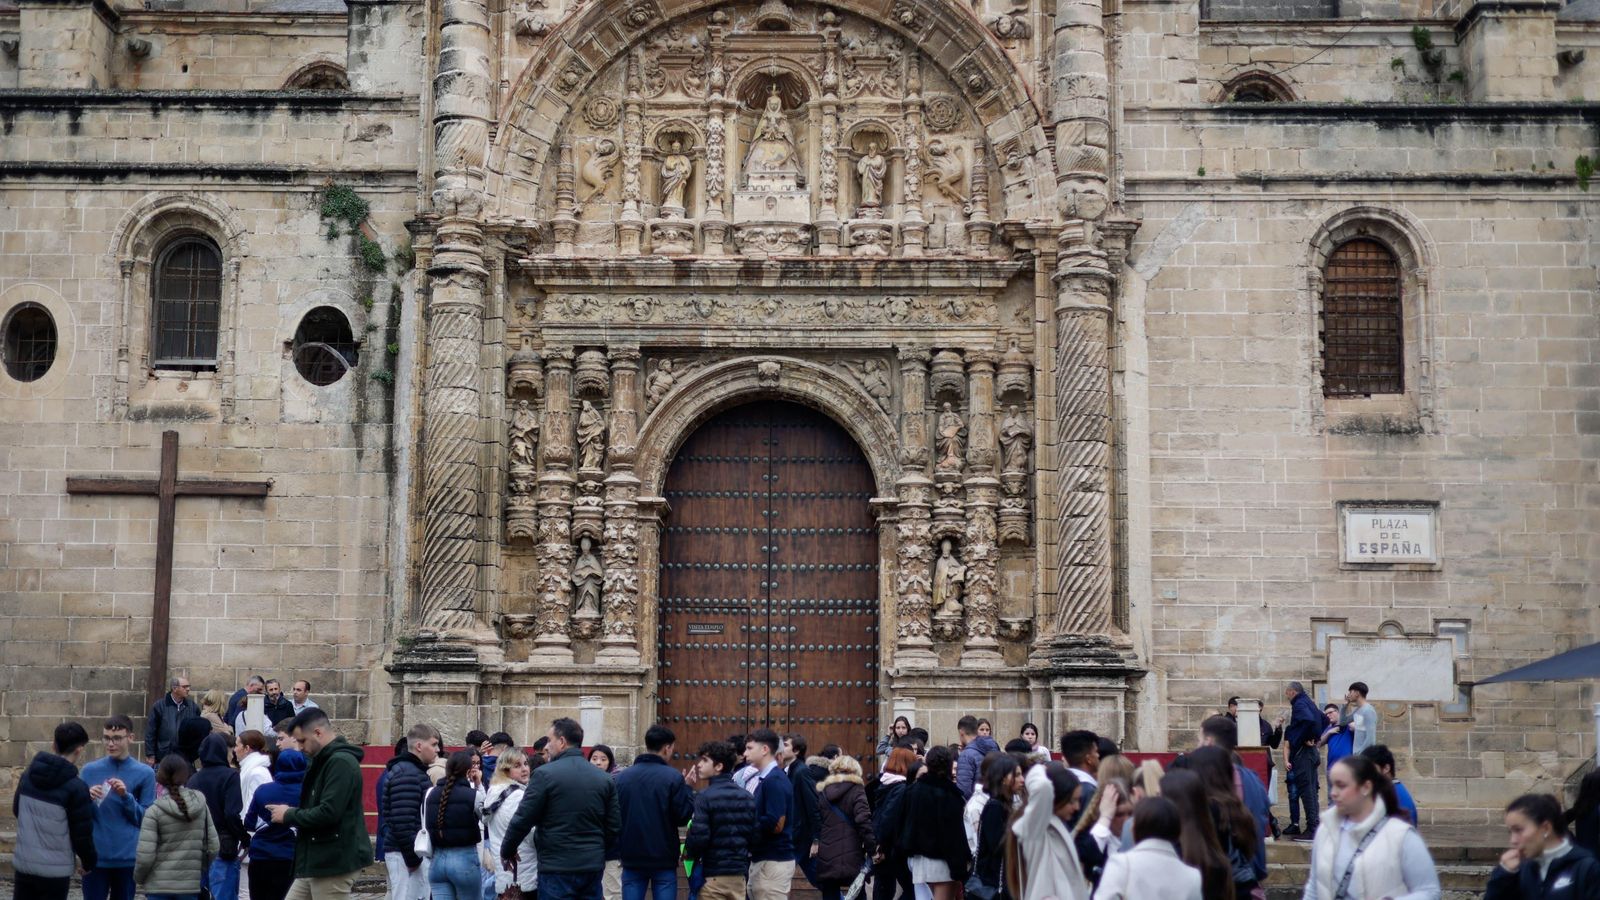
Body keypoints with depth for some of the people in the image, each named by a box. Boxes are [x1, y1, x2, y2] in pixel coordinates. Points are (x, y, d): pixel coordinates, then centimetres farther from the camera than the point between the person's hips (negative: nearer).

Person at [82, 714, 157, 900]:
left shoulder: (145, 773, -1)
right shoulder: (90, 770, 3)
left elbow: (147, 818, -2)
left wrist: (126, 796, -15)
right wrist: (88, 799, -14)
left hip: (128, 858, 0)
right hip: (95, 856, 0)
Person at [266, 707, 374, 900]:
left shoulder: (341, 762, -17)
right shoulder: (323, 761, 16)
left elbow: (328, 812, -25)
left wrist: (289, 816, -11)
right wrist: (291, 812, 3)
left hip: (335, 863, -10)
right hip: (315, 862, 10)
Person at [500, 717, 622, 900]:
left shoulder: (545, 774, -9)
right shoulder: (605, 779, 6)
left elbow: (522, 820, -8)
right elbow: (614, 825, 7)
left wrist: (506, 851, 7)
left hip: (557, 867, -5)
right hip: (593, 866, 5)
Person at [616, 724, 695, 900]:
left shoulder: (622, 777, 1)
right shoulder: (673, 777, -10)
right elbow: (683, 816, -8)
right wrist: (687, 789, 4)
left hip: (632, 859, 3)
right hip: (664, 860, -3)